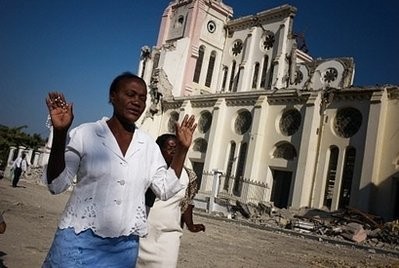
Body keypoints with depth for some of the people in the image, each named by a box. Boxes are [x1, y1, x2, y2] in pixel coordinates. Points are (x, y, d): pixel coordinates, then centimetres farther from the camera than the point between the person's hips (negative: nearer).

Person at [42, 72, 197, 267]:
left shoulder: (148, 145, 3)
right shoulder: (85, 133, -8)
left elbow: (166, 190, 4)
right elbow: (56, 184, -10)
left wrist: (182, 149, -2)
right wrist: (60, 133, -21)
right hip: (80, 241, -3)